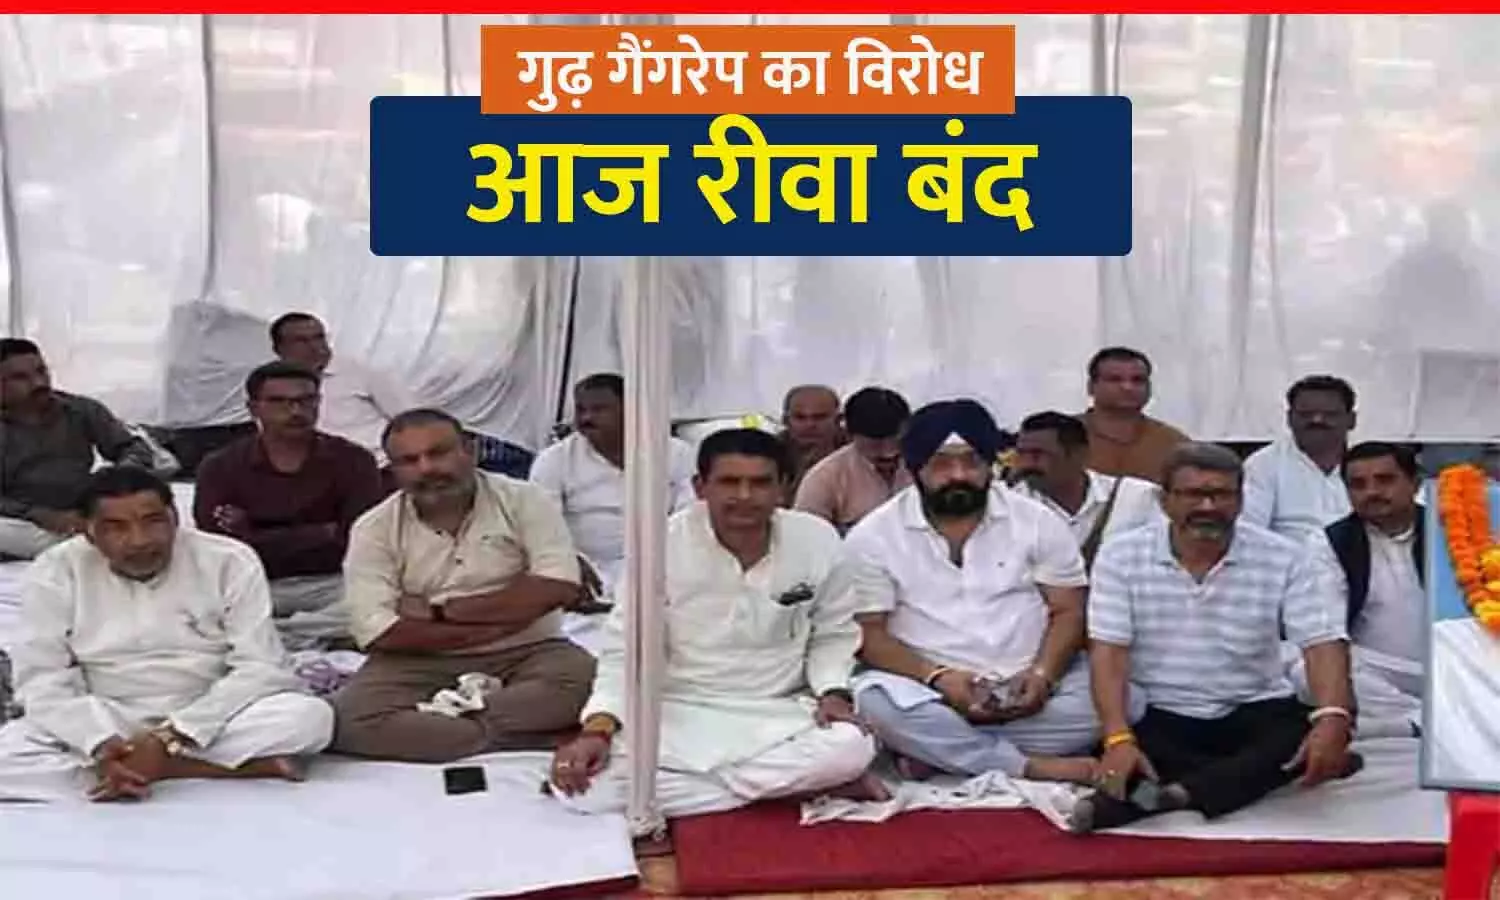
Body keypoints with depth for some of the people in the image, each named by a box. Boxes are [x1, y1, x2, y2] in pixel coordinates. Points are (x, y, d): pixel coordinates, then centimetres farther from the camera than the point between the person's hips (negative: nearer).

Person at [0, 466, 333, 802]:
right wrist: (102, 746, -27)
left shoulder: (231, 562, -9)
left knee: (310, 715, -29)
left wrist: (171, 738, -25)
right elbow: (41, 681, -9)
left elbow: (261, 668, -14)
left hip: (213, 723, -2)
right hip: (104, 728, 2)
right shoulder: (55, 572, -5)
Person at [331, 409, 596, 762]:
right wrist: (504, 619, -12)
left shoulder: (524, 500, 0)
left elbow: (558, 588, -13)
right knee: (348, 719, -28)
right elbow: (375, 631, -10)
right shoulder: (374, 529, 1)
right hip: (420, 664, 1)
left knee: (582, 676, -32)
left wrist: (439, 611, -10)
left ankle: (425, 726, -21)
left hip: (524, 655, -1)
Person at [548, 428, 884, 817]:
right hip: (678, 714, 0)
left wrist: (833, 693, -12)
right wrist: (597, 729, -22)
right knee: (589, 786, -28)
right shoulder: (662, 545, -12)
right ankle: (800, 785, -19)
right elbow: (626, 649, -7)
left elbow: (833, 635, 8)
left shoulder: (818, 540, -6)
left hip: (777, 714, 0)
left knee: (851, 749, -31)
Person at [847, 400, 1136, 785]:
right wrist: (937, 677, -20)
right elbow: (868, 632, -4)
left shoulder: (1038, 521, 3)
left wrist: (1043, 674, -15)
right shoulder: (873, 536, -1)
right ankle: (1031, 766, -23)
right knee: (875, 700, -33)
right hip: (931, 689, -2)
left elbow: (1069, 612, 4)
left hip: (1025, 686, 2)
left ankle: (935, 750, -20)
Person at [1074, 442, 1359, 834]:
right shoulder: (1121, 556, -5)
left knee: (1310, 728, -30)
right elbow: (1108, 652, -11)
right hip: (1159, 717, -1)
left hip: (1256, 712, 1)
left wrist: (1331, 720, -34)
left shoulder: (1288, 559, -5)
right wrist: (1119, 739, -27)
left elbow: (1324, 644, -13)